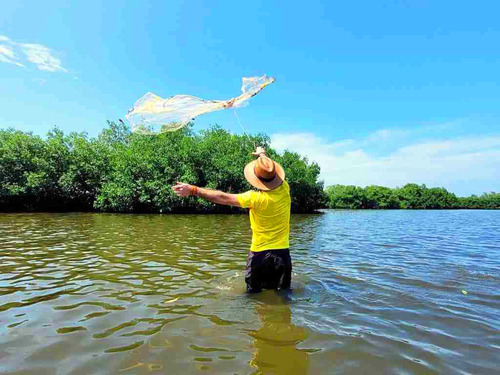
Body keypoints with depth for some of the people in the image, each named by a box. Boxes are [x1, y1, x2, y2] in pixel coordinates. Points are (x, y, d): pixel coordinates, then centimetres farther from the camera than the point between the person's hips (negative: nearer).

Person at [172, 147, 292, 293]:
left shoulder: (256, 198, -20)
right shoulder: (284, 189, -8)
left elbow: (222, 197, -19)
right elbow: (274, 176, 16)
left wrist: (193, 190, -14)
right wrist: (264, 158, 27)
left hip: (259, 254, -4)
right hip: (282, 252, 4)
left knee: (253, 292, 15)